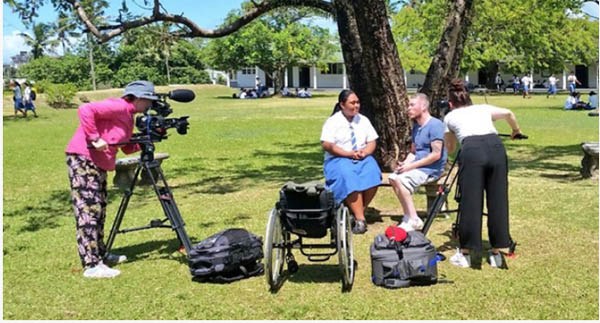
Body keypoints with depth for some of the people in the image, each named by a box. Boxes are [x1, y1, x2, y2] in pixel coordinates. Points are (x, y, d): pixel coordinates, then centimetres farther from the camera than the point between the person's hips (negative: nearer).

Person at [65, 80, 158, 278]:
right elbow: (85, 110, -26)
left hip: (98, 163, 11)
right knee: (88, 210, -11)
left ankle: (100, 254, 28)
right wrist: (95, 139, -26)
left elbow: (128, 147, 20)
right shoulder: (118, 107, -14)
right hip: (83, 158, -11)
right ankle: (92, 266, -12)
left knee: (99, 210, 16)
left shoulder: (128, 115, 16)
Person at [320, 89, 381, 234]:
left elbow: (372, 142, 12)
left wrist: (364, 152, -11)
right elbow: (326, 145, -9)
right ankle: (360, 219, -35)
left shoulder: (363, 120, 16)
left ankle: (359, 212, -20)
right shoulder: (333, 121, 2)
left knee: (372, 173, -29)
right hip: (338, 160, -3)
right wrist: (349, 154, -16)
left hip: (362, 159, 4)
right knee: (348, 177, -35)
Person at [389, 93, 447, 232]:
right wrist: (404, 163, -1)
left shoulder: (435, 125, -14)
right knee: (393, 177, -9)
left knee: (401, 180, -26)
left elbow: (436, 154, -20)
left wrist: (411, 166, -19)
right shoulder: (416, 127, 16)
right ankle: (408, 216, -5)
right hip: (418, 166, 9)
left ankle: (413, 220, -17)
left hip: (432, 169, -9)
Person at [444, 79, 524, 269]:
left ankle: (464, 254, 10)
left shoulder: (450, 117, 28)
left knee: (470, 202, 4)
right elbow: (508, 114, 18)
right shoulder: (483, 108, 31)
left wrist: (451, 147, 61)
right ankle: (496, 253, 15)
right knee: (498, 201, 8)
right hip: (496, 146, 2)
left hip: (472, 150, -2)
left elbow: (449, 149, 38)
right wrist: (516, 131, 37)